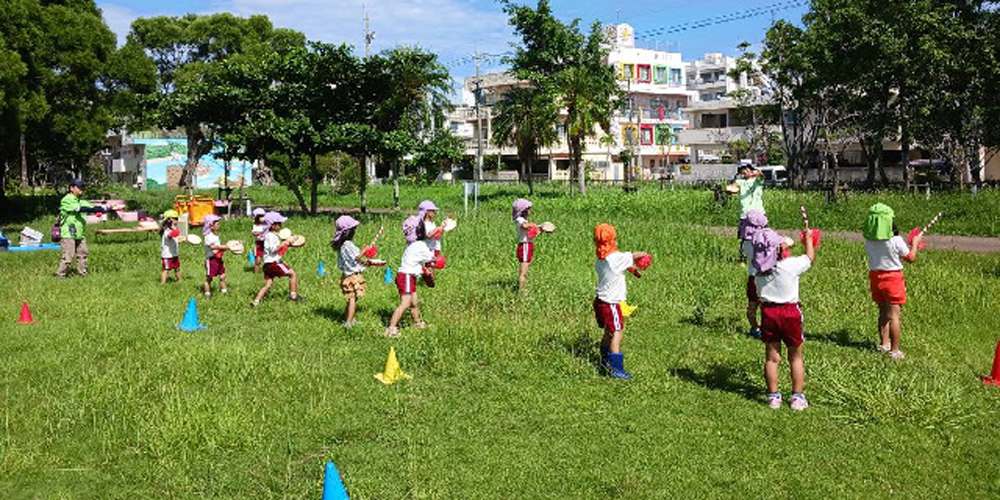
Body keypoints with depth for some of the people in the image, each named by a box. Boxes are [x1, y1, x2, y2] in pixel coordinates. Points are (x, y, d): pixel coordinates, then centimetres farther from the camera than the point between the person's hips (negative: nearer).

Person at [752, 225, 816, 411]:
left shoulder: (758, 268, -7)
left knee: (772, 357, 13)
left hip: (768, 312, 3)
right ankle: (798, 397, 17)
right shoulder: (790, 265, -18)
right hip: (790, 312, -3)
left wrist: (785, 245, 22)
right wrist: (808, 239, 17)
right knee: (796, 358, 13)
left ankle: (773, 396, 17)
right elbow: (810, 258, 2)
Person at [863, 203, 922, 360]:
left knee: (883, 312, 20)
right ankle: (894, 350, 4)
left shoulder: (868, 240, -5)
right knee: (894, 315, 1)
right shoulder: (896, 240, -17)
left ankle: (884, 344, 29)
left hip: (875, 276, 5)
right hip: (892, 278, -5)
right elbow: (911, 258, -6)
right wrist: (915, 243, 11)